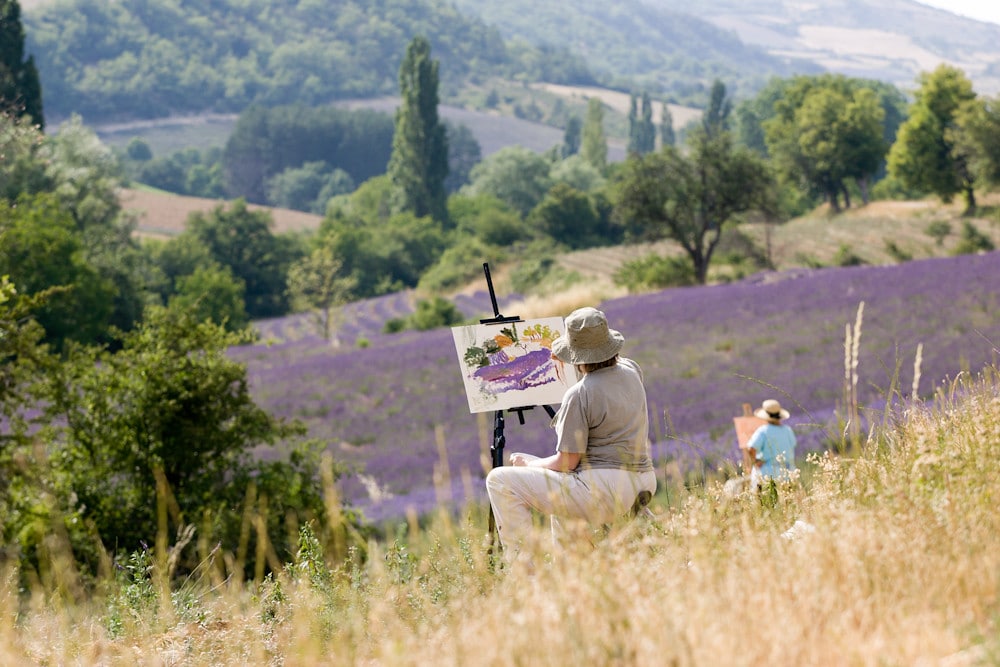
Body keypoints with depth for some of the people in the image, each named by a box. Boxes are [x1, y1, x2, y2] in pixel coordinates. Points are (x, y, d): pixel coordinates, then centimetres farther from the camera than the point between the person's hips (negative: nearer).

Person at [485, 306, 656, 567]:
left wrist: (528, 463, 4)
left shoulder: (579, 394, -17)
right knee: (556, 482, 39)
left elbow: (567, 462, -13)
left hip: (604, 493, -9)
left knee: (500, 481, -4)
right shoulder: (631, 371, 5)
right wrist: (565, 359, 39)